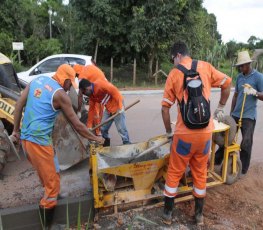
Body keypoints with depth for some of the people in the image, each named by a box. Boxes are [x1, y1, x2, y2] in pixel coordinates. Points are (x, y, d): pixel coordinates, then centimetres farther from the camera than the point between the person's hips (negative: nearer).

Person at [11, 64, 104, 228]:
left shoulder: (37, 81, 10)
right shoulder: (60, 94, -10)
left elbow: (19, 105, 10)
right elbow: (77, 124, -8)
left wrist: (16, 130, 17)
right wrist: (95, 138, 4)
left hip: (25, 137, 8)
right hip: (39, 140, -8)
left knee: (44, 173, 26)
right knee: (52, 179, 3)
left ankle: (51, 196, 44)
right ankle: (47, 223, 13)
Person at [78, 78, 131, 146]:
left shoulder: (100, 84, -22)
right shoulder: (91, 95, 5)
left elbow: (115, 91, -26)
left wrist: (120, 106, -25)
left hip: (117, 106, -8)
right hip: (108, 109, 8)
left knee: (121, 128, -8)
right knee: (103, 128, 8)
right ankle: (106, 143, 26)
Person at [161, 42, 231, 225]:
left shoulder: (174, 74, -2)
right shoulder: (205, 67, 3)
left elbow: (165, 108, -2)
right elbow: (227, 82, 9)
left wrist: (169, 132, 9)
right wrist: (221, 107, 21)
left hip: (184, 133, -3)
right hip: (205, 132, 3)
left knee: (174, 174, 13)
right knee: (200, 173, 18)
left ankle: (168, 213, 25)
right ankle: (199, 214, 32)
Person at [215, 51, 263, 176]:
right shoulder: (239, 77, 10)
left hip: (248, 116, -5)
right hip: (235, 114, 6)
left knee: (246, 143, 2)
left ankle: (243, 169, 15)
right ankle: (217, 160, 23)